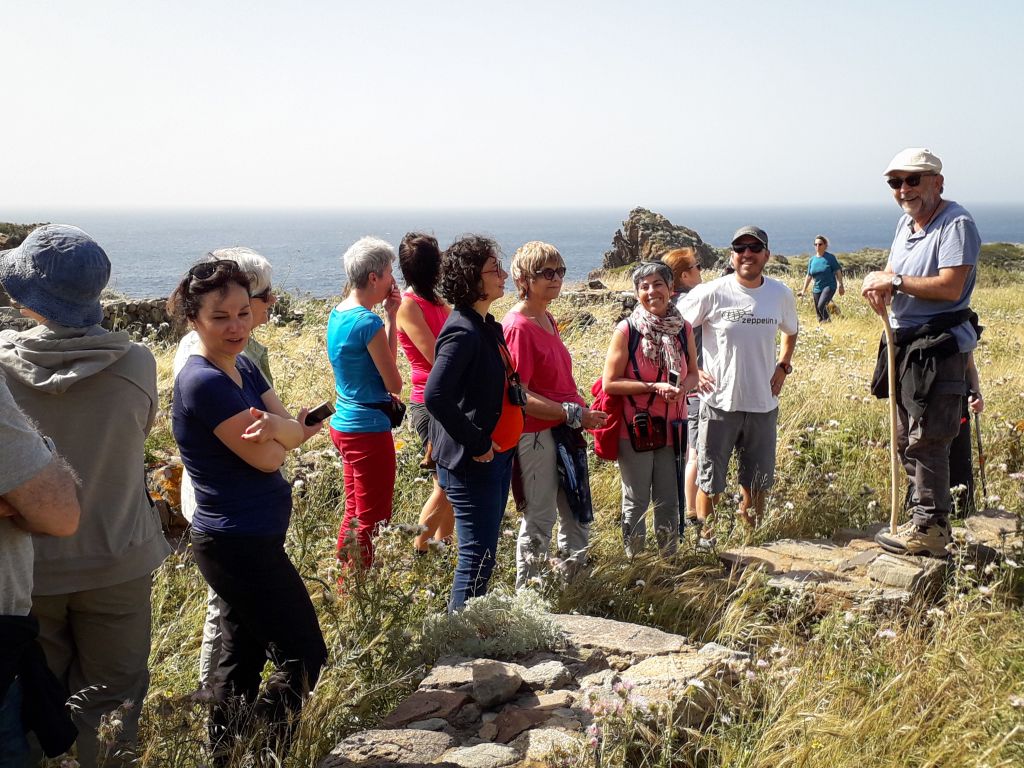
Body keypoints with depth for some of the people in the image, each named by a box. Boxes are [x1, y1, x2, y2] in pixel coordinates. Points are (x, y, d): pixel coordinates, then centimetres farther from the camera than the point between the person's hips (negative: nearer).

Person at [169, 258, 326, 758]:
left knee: (242, 657, 18)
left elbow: (296, 432, -3)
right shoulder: (203, 382, -20)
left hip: (242, 542, 9)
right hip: (241, 544, -9)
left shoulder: (243, 368, 7)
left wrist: (277, 427, -25)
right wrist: (289, 430, -1)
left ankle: (223, 754, 29)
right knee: (305, 658, -1)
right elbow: (268, 458, -20)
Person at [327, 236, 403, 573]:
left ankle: (343, 582, 31)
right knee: (372, 520, 2)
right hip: (369, 429, -9)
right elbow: (394, 384, -12)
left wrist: (389, 317, 2)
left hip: (344, 423, 9)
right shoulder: (369, 322, -20)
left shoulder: (338, 314, 7)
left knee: (354, 513, 20)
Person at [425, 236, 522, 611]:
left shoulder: (488, 326, 11)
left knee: (483, 553, 16)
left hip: (499, 456, 9)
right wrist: (475, 443, -21)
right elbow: (435, 396, -29)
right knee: (478, 558, -4)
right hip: (473, 464, -9)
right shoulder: (462, 332, -19)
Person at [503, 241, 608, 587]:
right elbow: (518, 395, -23)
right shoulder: (518, 327, -18)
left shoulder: (547, 320, 10)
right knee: (539, 521, 2)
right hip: (536, 435, -9)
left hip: (563, 431, 9)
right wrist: (572, 414, -22)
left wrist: (582, 409, 6)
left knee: (578, 516, 18)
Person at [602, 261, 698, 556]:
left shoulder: (683, 329, 2)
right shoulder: (626, 330, -11)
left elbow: (692, 374, 12)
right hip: (635, 429, -4)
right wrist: (654, 387, -19)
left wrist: (682, 387, -11)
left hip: (672, 428, 4)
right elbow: (609, 383, -11)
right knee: (636, 502, 8)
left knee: (669, 501, 14)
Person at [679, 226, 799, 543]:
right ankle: (706, 540, 23)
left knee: (758, 481, 15)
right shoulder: (712, 293, -11)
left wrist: (783, 366, 8)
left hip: (763, 403, 3)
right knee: (710, 481, 6)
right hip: (720, 403, -3)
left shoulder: (781, 294, 1)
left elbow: (791, 332, 21)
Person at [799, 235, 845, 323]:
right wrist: (803, 291, 13)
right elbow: (809, 276, 14)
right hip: (817, 288, 5)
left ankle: (827, 321, -7)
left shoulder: (830, 257, -4)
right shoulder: (812, 260, 9)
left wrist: (840, 285, -8)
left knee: (821, 306, -26)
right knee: (819, 314, 4)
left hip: (829, 286, -5)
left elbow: (838, 271, -2)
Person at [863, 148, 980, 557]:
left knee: (925, 440, -7)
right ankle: (933, 514, 30)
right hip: (906, 343, 10)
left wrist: (895, 281, -19)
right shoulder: (906, 221, 13)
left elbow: (951, 287, -24)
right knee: (906, 439, 16)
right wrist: (878, 281, -4)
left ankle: (929, 528, 3)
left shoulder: (956, 223, -15)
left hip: (940, 346, -10)